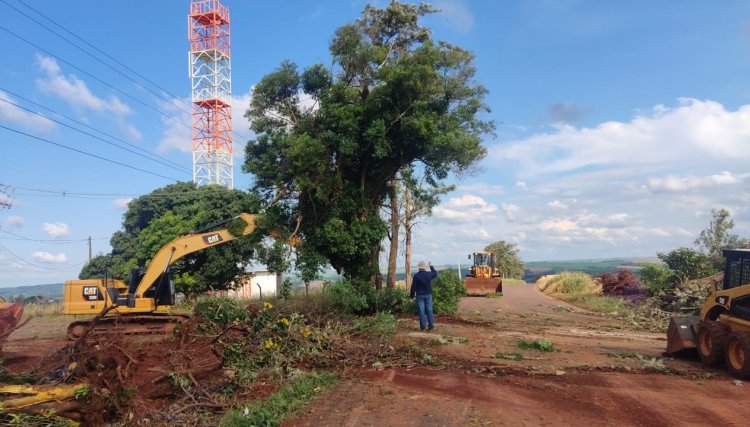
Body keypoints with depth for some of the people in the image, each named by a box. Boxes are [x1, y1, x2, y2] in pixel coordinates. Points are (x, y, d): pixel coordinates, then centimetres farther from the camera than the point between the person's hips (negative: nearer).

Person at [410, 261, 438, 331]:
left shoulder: (416, 275, -9)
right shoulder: (429, 274, -3)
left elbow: (413, 287, -6)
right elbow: (435, 274, 21)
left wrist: (412, 295, 4)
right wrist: (431, 266, 32)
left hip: (420, 295, -2)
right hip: (428, 294, 2)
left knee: (421, 311, 1)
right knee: (429, 310, 7)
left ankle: (422, 327, 2)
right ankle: (431, 326, 8)